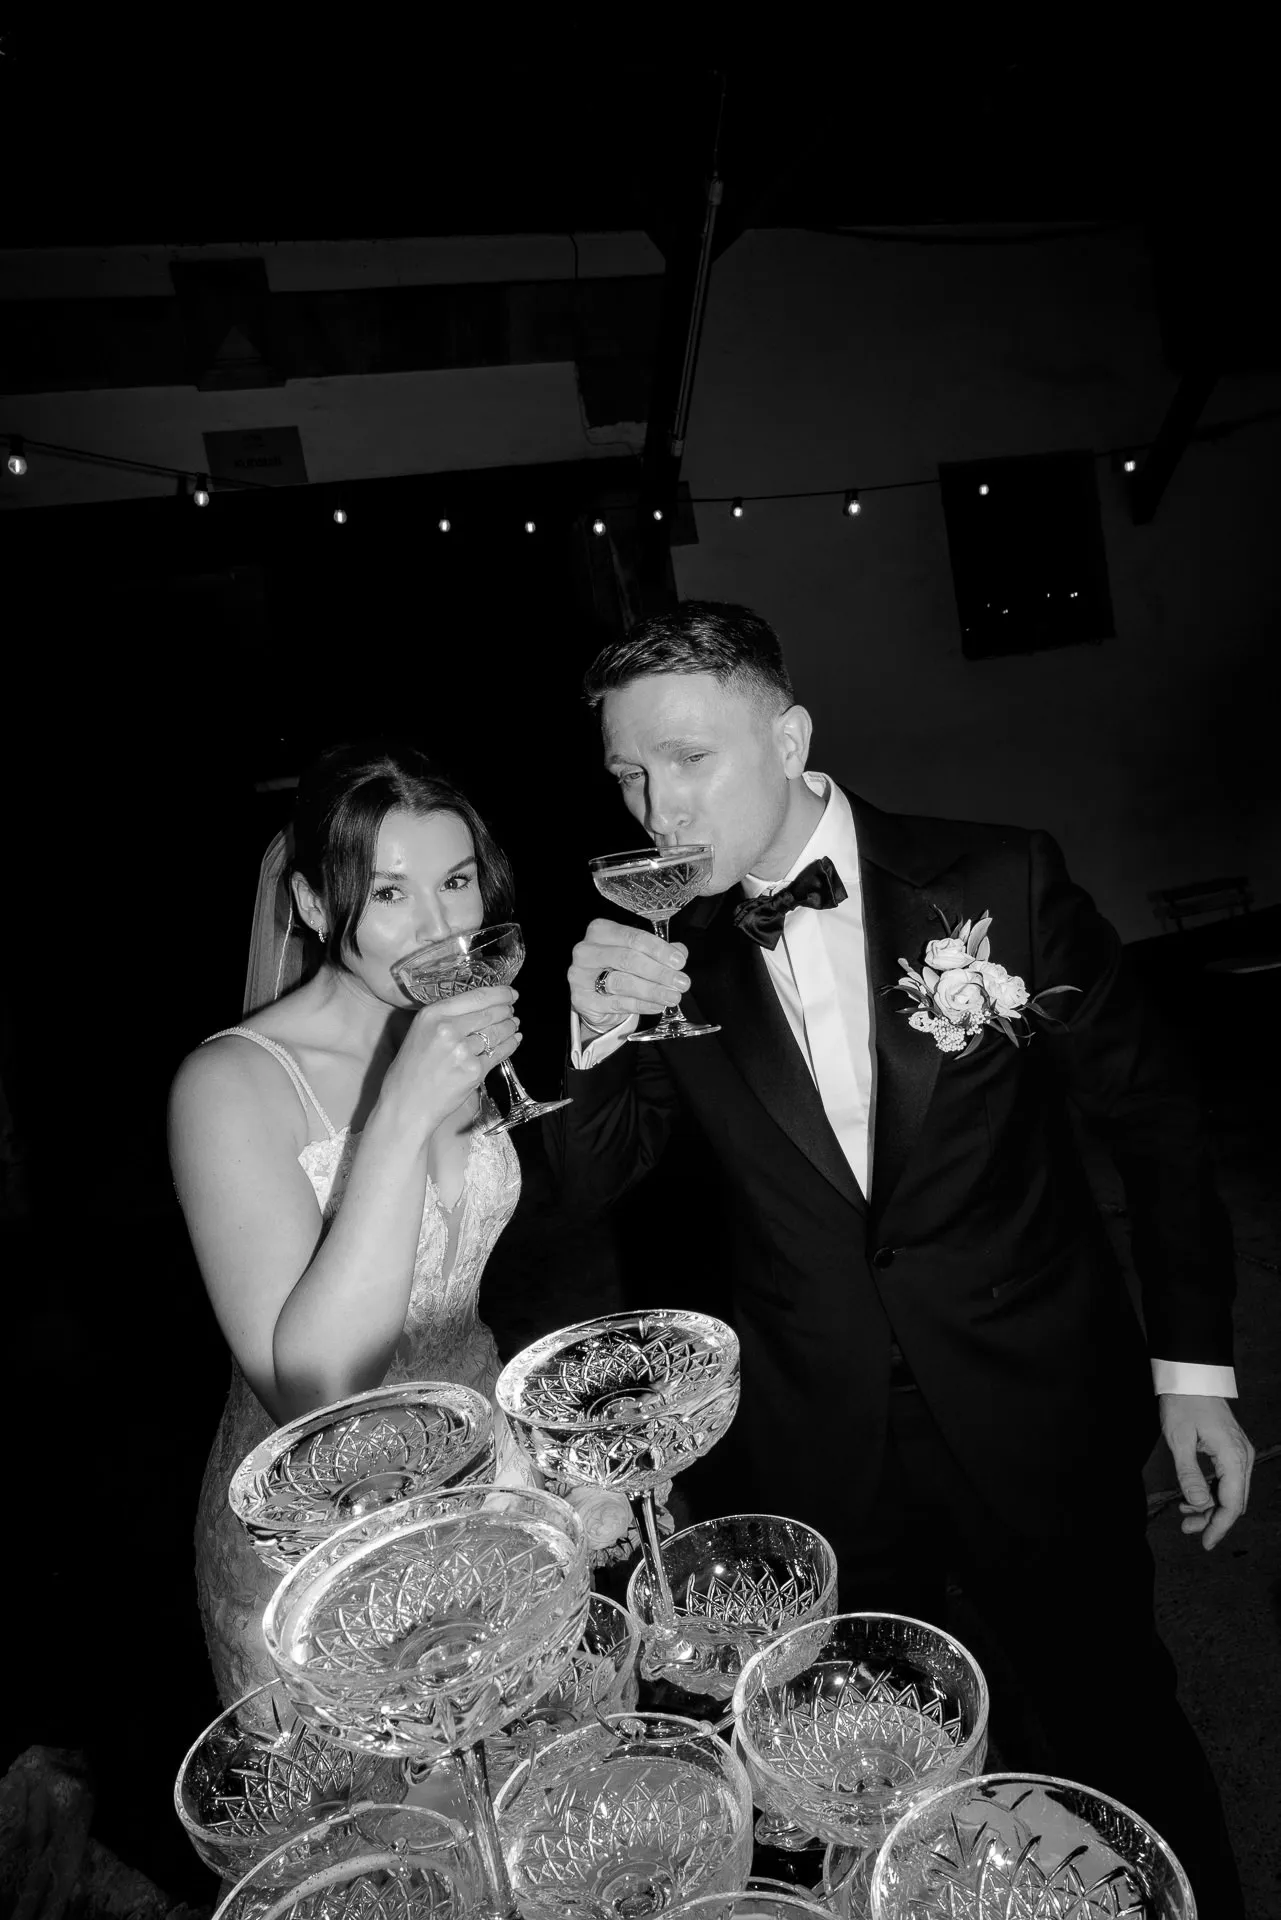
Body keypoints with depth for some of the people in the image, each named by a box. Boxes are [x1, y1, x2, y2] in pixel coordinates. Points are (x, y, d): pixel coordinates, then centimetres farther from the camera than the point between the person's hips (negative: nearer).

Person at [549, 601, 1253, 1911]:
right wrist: (600, 1037, -21)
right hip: (814, 1445, 2)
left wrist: (1192, 1364, -3)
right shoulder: (666, 951, -6)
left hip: (1034, 1416, -1)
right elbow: (592, 1183, -2)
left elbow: (1151, 1118, -2)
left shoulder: (998, 880, -11)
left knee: (1117, 1741, 18)